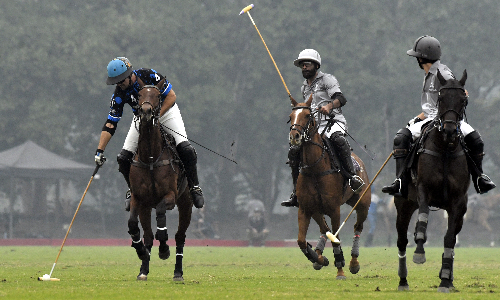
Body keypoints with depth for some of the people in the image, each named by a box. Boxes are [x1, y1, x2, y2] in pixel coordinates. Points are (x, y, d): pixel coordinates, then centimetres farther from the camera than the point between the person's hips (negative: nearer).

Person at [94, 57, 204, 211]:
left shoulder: (149, 76, -29)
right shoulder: (119, 94, -19)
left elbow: (171, 96, -22)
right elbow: (110, 123, -17)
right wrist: (100, 150, -24)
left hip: (166, 111, -3)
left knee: (186, 150, -22)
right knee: (124, 158, -10)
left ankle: (194, 186, -1)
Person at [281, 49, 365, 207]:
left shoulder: (327, 80, 2)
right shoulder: (304, 87, 23)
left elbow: (340, 99, -13)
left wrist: (329, 106, -32)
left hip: (333, 121, -6)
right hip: (314, 126, 6)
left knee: (337, 139, -41)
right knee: (294, 151, -10)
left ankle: (352, 175, -40)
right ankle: (296, 193, -5)